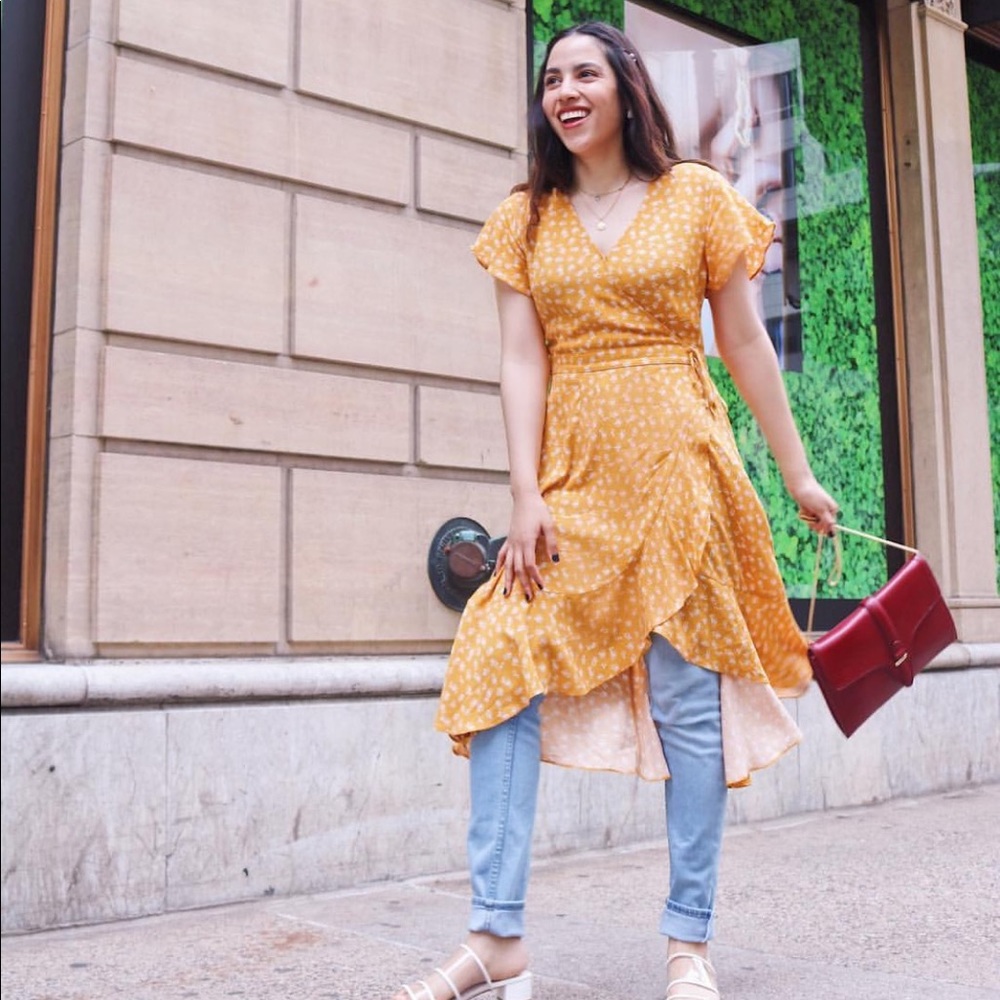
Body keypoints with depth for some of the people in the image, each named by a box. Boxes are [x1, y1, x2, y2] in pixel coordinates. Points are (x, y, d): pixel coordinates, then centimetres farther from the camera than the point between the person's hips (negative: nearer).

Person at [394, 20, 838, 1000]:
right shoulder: (526, 220, 11)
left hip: (677, 467, -2)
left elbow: (744, 344, 7)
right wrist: (526, 495, -7)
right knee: (501, 670, -10)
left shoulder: (697, 196, 7)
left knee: (687, 698, 0)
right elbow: (522, 360, 3)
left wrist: (797, 474, 7)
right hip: (570, 473, 2)